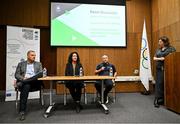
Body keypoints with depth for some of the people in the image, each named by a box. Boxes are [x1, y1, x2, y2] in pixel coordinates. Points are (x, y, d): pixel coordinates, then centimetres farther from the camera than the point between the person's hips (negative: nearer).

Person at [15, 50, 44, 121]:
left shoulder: (38, 64, 18)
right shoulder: (21, 64, 17)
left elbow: (41, 74, 5)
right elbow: (16, 75, 9)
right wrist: (23, 78, -13)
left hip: (35, 83, 0)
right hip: (24, 82, 0)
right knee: (26, 87, -35)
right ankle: (22, 112, -32)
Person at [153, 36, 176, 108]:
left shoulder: (171, 49, 2)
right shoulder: (158, 50, 18)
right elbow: (154, 58, 13)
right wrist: (159, 59, -7)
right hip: (159, 69, 4)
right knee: (159, 83, -2)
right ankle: (157, 100, 1)